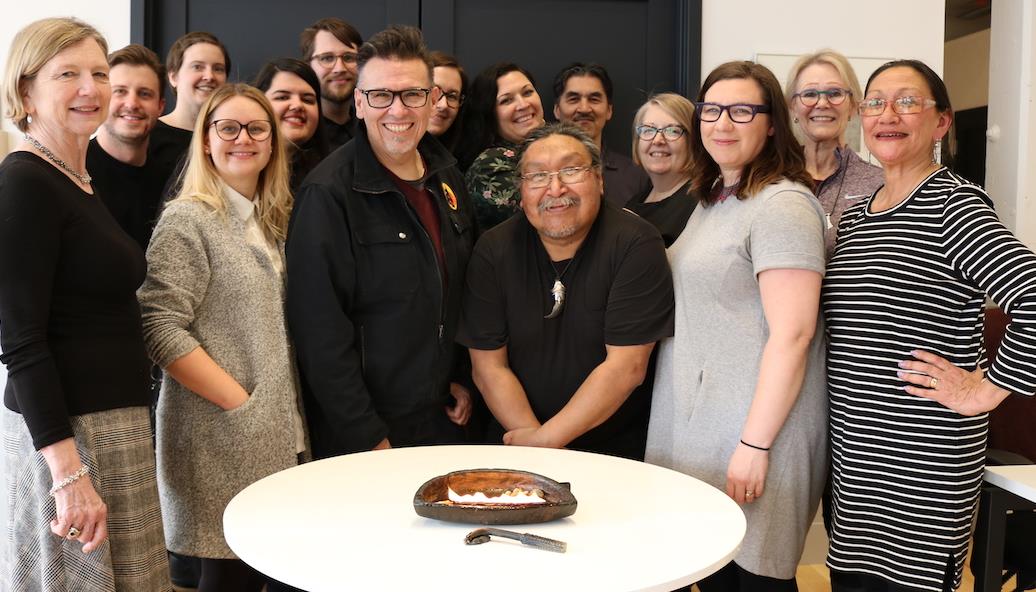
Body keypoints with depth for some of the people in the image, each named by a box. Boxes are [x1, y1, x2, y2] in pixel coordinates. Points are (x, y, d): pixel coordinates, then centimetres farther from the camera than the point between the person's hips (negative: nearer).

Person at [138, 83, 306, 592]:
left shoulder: (268, 221, 13)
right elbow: (161, 331, -18)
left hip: (278, 436, 7)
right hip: (220, 438, -7)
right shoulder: (186, 219, -9)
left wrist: (288, 415, 8)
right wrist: (238, 402, -17)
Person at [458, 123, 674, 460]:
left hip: (617, 449, -1)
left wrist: (546, 438, -12)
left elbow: (627, 366, -12)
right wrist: (533, 440, -12)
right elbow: (488, 365, 0)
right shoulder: (493, 250, 1)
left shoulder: (636, 245, -7)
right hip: (518, 444, 2)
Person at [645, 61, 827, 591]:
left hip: (754, 426, -8)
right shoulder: (712, 200, 14)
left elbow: (792, 334, -19)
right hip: (694, 422, 8)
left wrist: (756, 444, -20)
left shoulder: (783, 204, -14)